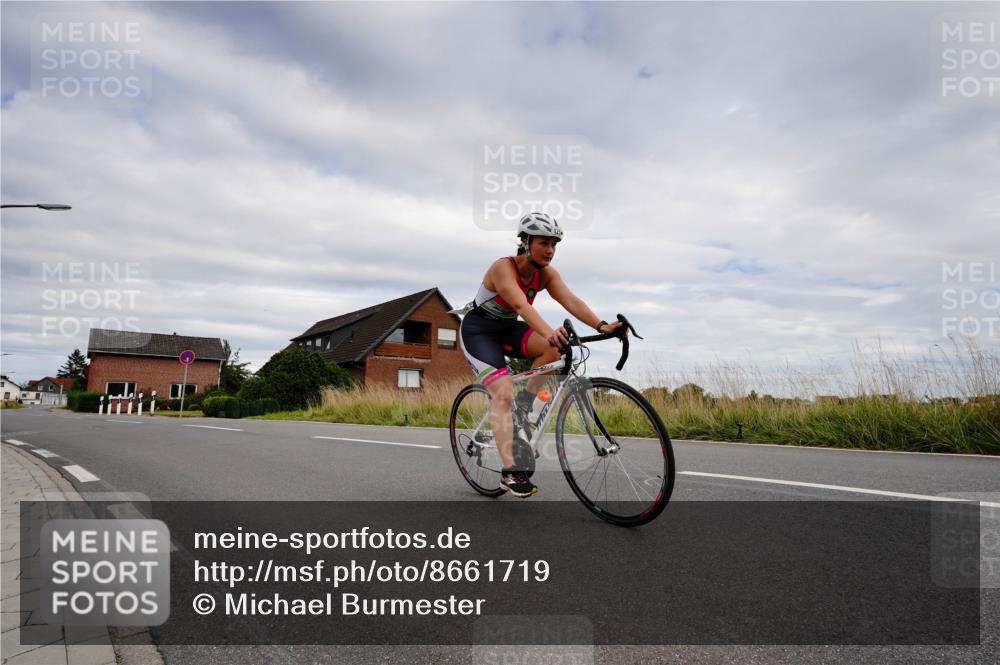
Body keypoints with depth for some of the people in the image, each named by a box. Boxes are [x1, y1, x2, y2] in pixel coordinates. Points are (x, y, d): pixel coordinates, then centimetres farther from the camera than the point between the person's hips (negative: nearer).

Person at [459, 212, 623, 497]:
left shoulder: (546, 273, -8)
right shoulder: (503, 267, -26)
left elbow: (571, 300, -24)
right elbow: (521, 305, -43)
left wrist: (602, 326, -39)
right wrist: (549, 332, -60)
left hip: (507, 329, 6)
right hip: (478, 331, -6)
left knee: (554, 347, -22)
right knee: (504, 394, -22)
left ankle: (524, 403, -4)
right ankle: (510, 473, -17)